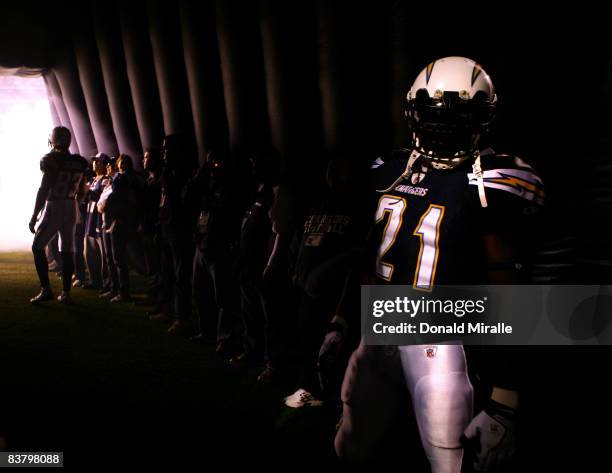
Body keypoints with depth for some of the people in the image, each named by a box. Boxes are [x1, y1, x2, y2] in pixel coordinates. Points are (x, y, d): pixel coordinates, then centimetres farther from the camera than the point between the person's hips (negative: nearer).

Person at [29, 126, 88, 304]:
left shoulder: (51, 160, -12)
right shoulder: (80, 162, 5)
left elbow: (44, 189, -14)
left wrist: (34, 216, -11)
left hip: (53, 208, -5)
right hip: (71, 208, 5)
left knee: (38, 247, 6)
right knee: (67, 251, 8)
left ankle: (46, 289, -3)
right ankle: (66, 292, 10)